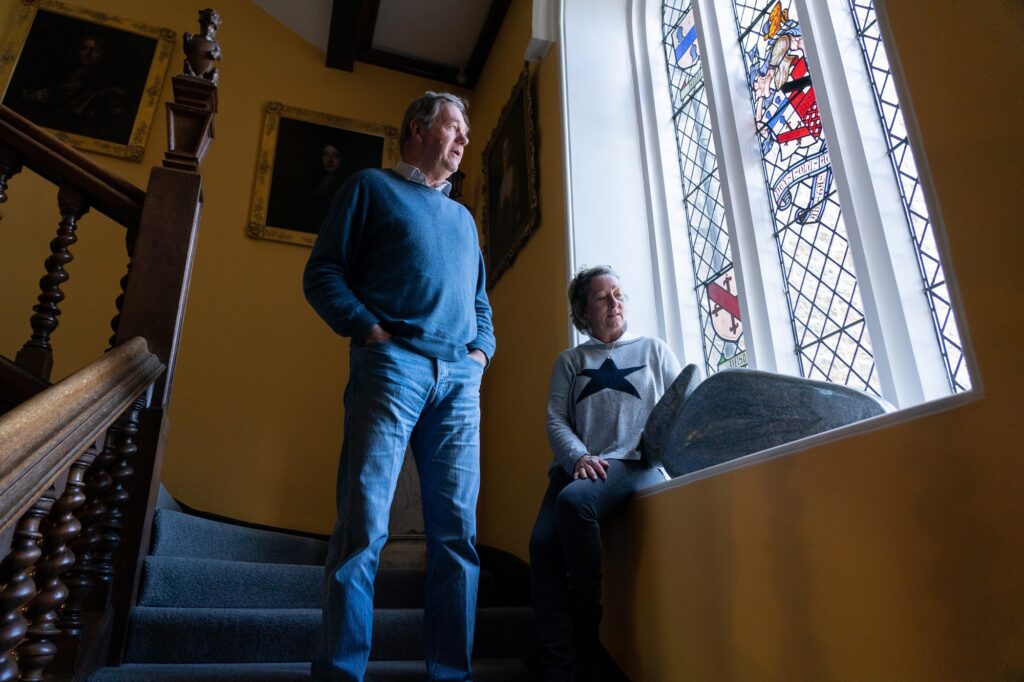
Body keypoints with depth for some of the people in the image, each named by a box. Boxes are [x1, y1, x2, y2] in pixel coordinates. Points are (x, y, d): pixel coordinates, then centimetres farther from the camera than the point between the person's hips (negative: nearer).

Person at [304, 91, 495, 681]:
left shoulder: (463, 218, 30)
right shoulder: (371, 187, 13)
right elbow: (323, 272, 3)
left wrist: (482, 349, 10)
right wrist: (370, 329, -10)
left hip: (460, 378, 5)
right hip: (393, 364, -5)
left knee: (458, 530, 1)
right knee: (364, 525, -10)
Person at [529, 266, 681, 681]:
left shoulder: (654, 350, 19)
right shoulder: (570, 361, 20)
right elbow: (555, 420, 8)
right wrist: (578, 457, -12)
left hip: (638, 463, -2)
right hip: (577, 467, 3)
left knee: (574, 501, -35)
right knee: (543, 541, -27)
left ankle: (586, 629, -18)